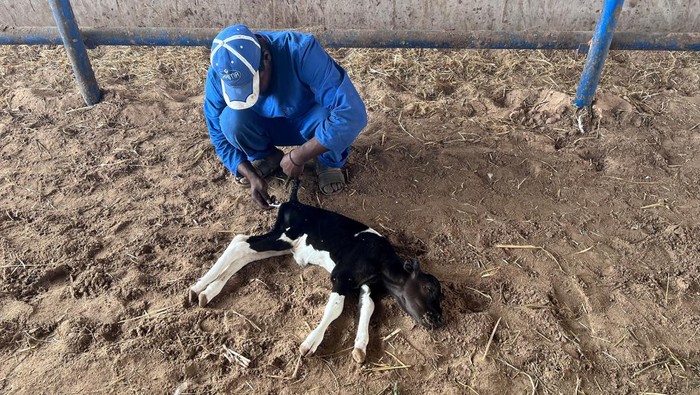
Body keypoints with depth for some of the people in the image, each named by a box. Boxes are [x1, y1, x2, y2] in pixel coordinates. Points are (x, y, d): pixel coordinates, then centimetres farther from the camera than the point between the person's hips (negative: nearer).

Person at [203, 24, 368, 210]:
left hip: (309, 123, -2)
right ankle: (268, 156, 4)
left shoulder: (300, 50, -36)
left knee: (332, 118, -36)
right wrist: (251, 175, -23)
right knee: (232, 121, -29)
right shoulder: (218, 74, -24)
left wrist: (298, 157, -38)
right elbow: (220, 135, -11)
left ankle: (329, 163, -2)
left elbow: (352, 113, -43)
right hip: (267, 126, 3)